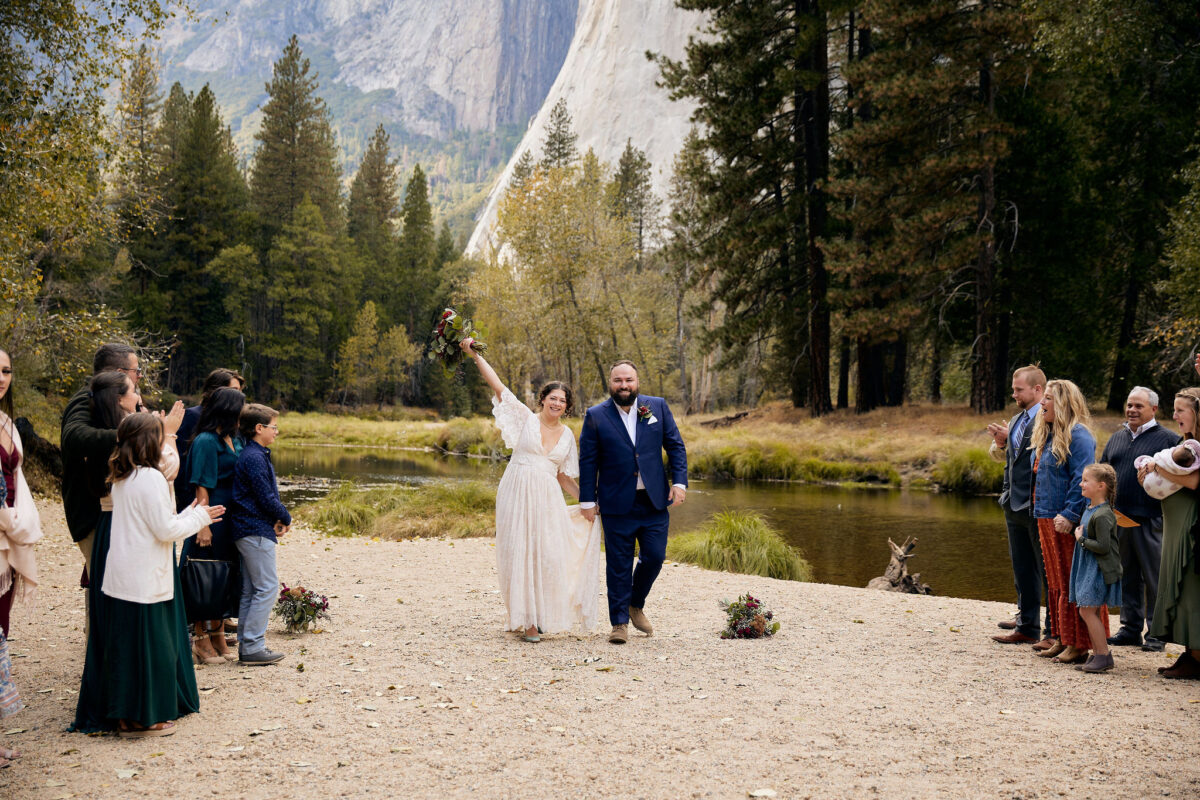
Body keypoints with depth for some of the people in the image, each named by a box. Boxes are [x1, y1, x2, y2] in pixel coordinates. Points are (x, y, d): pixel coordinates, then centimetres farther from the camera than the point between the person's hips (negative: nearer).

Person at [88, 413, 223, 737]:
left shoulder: (121, 479, 11)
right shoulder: (151, 479, -17)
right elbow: (166, 530, -16)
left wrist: (193, 515, 18)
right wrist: (200, 516, -1)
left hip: (121, 577, 9)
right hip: (145, 580, -9)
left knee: (125, 644, 13)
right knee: (150, 646, 0)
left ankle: (124, 715, 21)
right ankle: (143, 718, 7)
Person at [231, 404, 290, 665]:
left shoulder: (255, 454, 16)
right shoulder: (254, 457, -15)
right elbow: (266, 497, -18)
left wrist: (278, 520, 2)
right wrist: (286, 519, -3)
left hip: (248, 531, 10)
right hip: (256, 531, -10)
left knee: (250, 590, 12)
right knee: (267, 587, -7)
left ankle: (247, 645, 17)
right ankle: (253, 647, -6)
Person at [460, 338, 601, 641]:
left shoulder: (567, 435, 12)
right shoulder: (526, 418, 2)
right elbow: (498, 386, -4)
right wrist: (475, 356, -10)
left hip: (548, 499, 3)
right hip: (518, 494, -3)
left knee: (549, 556, -2)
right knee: (520, 554, -3)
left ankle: (543, 617, 12)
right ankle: (525, 620, 3)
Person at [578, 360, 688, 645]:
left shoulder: (657, 407, 4)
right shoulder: (596, 416, -2)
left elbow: (675, 446, 7)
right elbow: (588, 461, 0)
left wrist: (679, 481, -4)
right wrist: (587, 500, -2)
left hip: (655, 501, 2)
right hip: (617, 504, -2)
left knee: (654, 557, 3)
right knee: (619, 565, 3)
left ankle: (636, 605, 29)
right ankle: (619, 623, 13)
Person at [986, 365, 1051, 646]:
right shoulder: (1017, 419, 16)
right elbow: (1002, 456, 22)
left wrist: (1009, 438, -20)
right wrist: (1001, 443, 2)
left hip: (1037, 507, -9)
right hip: (1015, 505, 9)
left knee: (1047, 570, 0)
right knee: (1022, 570, 15)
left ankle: (1054, 631, 7)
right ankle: (1027, 626, 24)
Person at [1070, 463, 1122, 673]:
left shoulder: (1102, 515, -20)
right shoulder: (1090, 509, 10)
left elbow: (1103, 546, -23)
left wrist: (1081, 539, -15)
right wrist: (1080, 536, 11)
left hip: (1100, 569, -10)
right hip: (1087, 567, 10)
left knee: (1087, 610, -10)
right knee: (1089, 611, 11)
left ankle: (1103, 655, -3)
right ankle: (1099, 654, 18)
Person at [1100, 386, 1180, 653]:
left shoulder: (1168, 438, 0)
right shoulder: (1117, 438, 17)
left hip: (1150, 520, -5)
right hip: (1118, 518, 5)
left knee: (1154, 578, 0)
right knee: (1127, 576, 12)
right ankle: (1131, 628, 20)